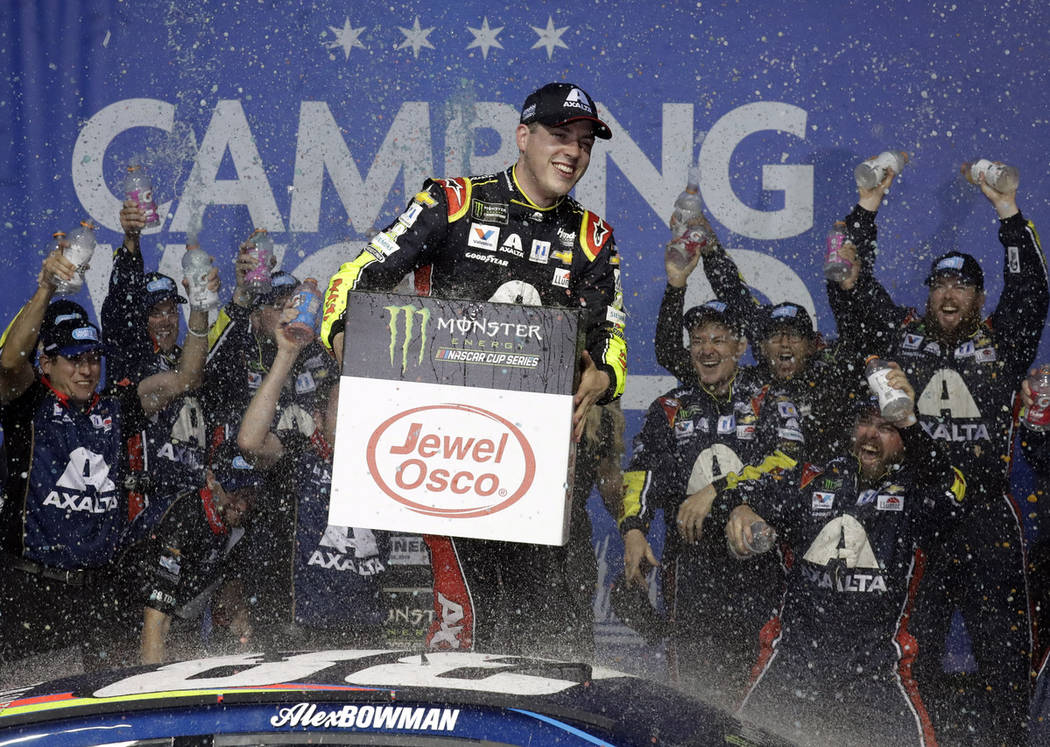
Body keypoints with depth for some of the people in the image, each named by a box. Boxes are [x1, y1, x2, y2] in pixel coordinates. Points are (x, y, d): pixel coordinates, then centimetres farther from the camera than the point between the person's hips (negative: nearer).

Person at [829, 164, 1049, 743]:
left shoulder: (999, 343, 16)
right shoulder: (898, 334, 14)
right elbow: (849, 287, 10)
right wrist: (869, 205, 7)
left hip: (985, 510, 1)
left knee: (1002, 636, -2)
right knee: (913, 635, -1)